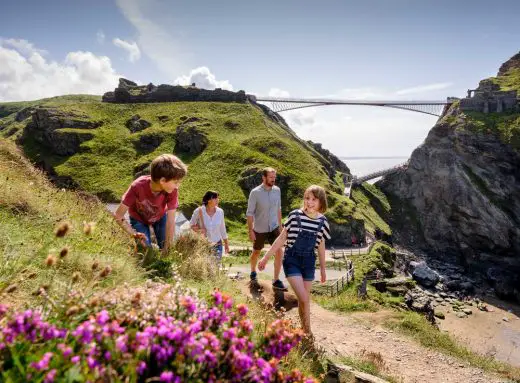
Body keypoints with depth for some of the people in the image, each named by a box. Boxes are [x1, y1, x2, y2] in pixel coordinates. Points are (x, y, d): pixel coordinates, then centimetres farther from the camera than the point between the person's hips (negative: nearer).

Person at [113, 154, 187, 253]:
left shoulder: (172, 190, -34)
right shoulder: (138, 187, -39)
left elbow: (171, 221, -32)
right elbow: (118, 215, -31)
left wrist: (167, 248, -32)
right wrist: (134, 234, -41)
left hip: (160, 217, 2)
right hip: (139, 219, -1)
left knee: (167, 250, -6)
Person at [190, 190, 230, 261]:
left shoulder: (220, 212, -6)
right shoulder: (199, 211, -13)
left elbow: (222, 228, 6)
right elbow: (191, 224, 2)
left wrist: (226, 243, 13)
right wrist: (198, 230, -19)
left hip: (217, 245, 2)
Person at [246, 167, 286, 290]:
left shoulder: (277, 190, -5)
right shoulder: (255, 192, -18)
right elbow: (250, 213, -13)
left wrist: (280, 225, 11)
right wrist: (250, 231, -13)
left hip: (274, 228, 3)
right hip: (259, 230, -3)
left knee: (279, 252, -8)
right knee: (256, 252, 18)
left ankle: (276, 280, 5)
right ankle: (253, 272, 46)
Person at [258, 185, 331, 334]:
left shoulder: (322, 221, -2)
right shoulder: (295, 215, -10)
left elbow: (321, 246, 10)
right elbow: (282, 238, -2)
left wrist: (323, 269, 17)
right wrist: (266, 257, -1)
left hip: (309, 262, 3)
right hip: (292, 260, -3)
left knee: (304, 300, 9)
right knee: (304, 299, -11)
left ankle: (304, 332, 27)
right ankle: (308, 333, 8)